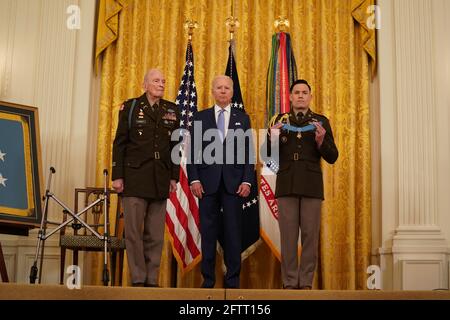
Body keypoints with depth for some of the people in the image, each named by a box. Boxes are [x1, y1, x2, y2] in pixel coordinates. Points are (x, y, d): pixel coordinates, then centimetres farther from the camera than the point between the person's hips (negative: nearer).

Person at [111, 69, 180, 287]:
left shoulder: (172, 111, 12)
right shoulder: (130, 107, 4)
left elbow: (175, 147, 12)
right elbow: (119, 144, 2)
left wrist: (174, 177, 6)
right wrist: (117, 176, -4)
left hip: (161, 180, 3)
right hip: (134, 177, -2)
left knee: (155, 234, 4)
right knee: (134, 231, -3)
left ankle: (152, 280, 10)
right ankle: (138, 279, 4)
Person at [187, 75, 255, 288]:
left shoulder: (242, 118, 11)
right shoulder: (200, 117, 10)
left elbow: (248, 152, 6)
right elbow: (193, 150, 5)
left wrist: (247, 181, -4)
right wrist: (194, 179, -5)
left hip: (234, 182, 0)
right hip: (208, 182, 0)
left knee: (233, 231, 2)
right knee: (208, 231, 2)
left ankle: (232, 280, 9)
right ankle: (208, 279, 10)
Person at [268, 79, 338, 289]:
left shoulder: (321, 121, 9)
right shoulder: (280, 120, 12)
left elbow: (332, 157, 5)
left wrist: (321, 141, -14)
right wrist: (272, 137, -10)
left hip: (311, 187, 0)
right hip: (286, 185, 1)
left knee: (310, 235, -1)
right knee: (288, 236, 1)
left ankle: (306, 283, 6)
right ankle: (289, 283, 7)